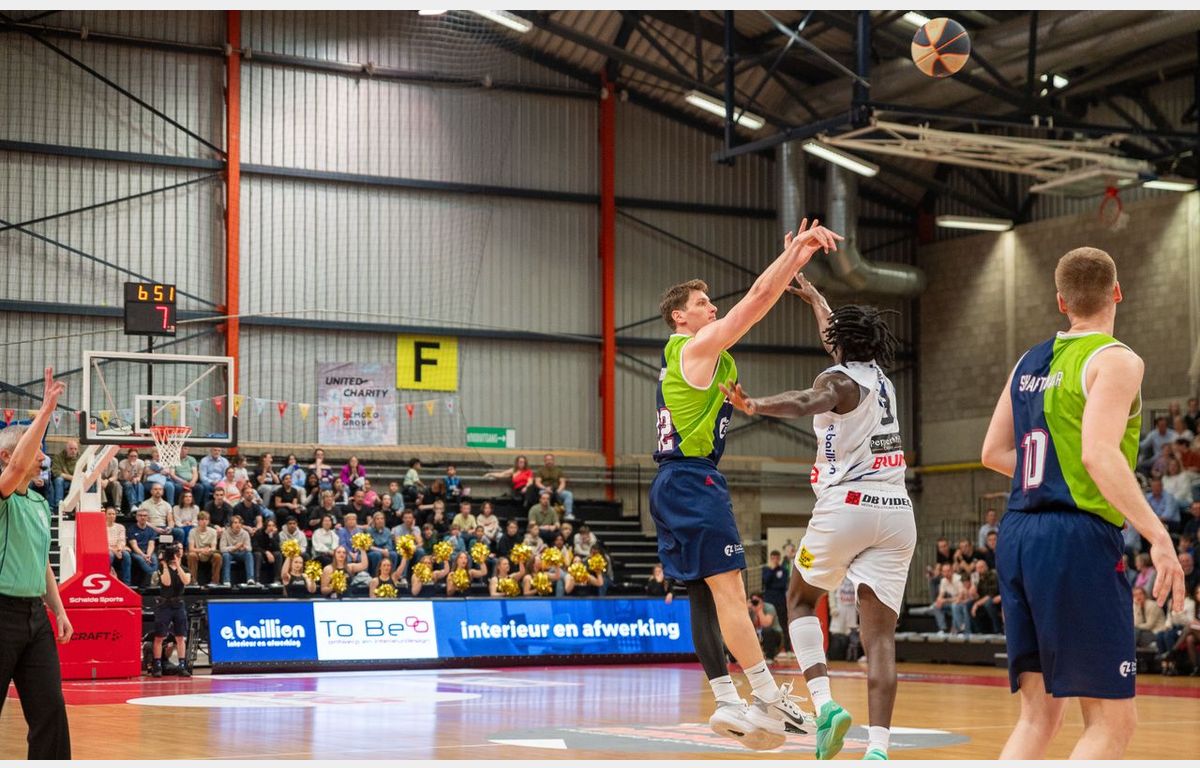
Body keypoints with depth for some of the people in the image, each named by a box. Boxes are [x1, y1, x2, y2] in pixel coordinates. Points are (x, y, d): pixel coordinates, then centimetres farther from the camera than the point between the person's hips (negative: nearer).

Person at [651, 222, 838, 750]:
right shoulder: (698, 346, -6)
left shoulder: (687, 350, 20)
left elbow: (755, 304, 27)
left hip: (675, 483, 11)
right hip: (693, 479, -11)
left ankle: (727, 703, 7)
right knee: (728, 587, -13)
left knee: (705, 593, 7)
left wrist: (791, 261, 23)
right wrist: (797, 250, -5)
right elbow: (757, 300, -11)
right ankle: (772, 700, -16)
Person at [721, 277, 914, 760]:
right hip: (896, 512, 5)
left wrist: (756, 407, -41)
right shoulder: (882, 378, 20)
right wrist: (813, 297, 55)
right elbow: (844, 337, 41)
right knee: (879, 634, -1)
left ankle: (824, 704, -1)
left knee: (800, 600, 18)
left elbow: (811, 402, -28)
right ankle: (878, 749, -16)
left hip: (847, 506, -5)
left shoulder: (838, 379, -1)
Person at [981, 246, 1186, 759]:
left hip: (1018, 534, 8)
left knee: (1039, 715, 11)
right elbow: (1098, 454, -20)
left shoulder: (1030, 363, 16)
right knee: (1111, 721, -2)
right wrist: (1157, 535, -22)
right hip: (1077, 539, -8)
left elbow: (993, 453, 20)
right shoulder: (1115, 360, -6)